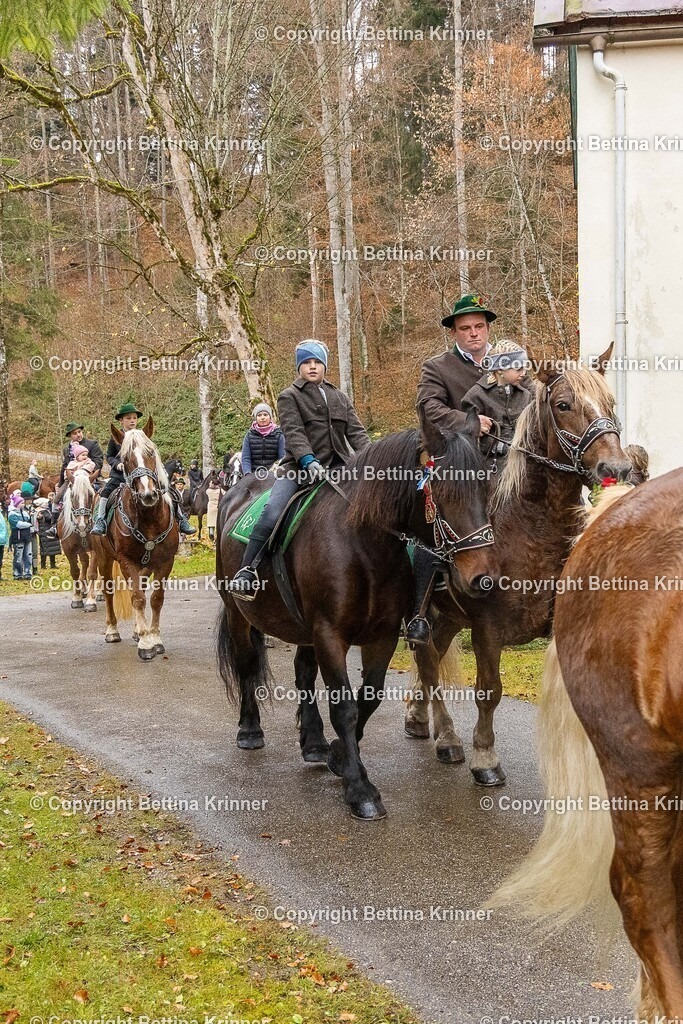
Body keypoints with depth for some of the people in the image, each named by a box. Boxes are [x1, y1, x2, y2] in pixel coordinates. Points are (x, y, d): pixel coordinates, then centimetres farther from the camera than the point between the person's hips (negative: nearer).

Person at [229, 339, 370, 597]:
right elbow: (293, 433, -9)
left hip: (337, 466, 5)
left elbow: (356, 432, 11)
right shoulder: (290, 397, 7)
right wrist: (309, 461, -27)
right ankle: (247, 572, -20)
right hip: (300, 467, -5)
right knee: (272, 512, -25)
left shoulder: (340, 398, 22)